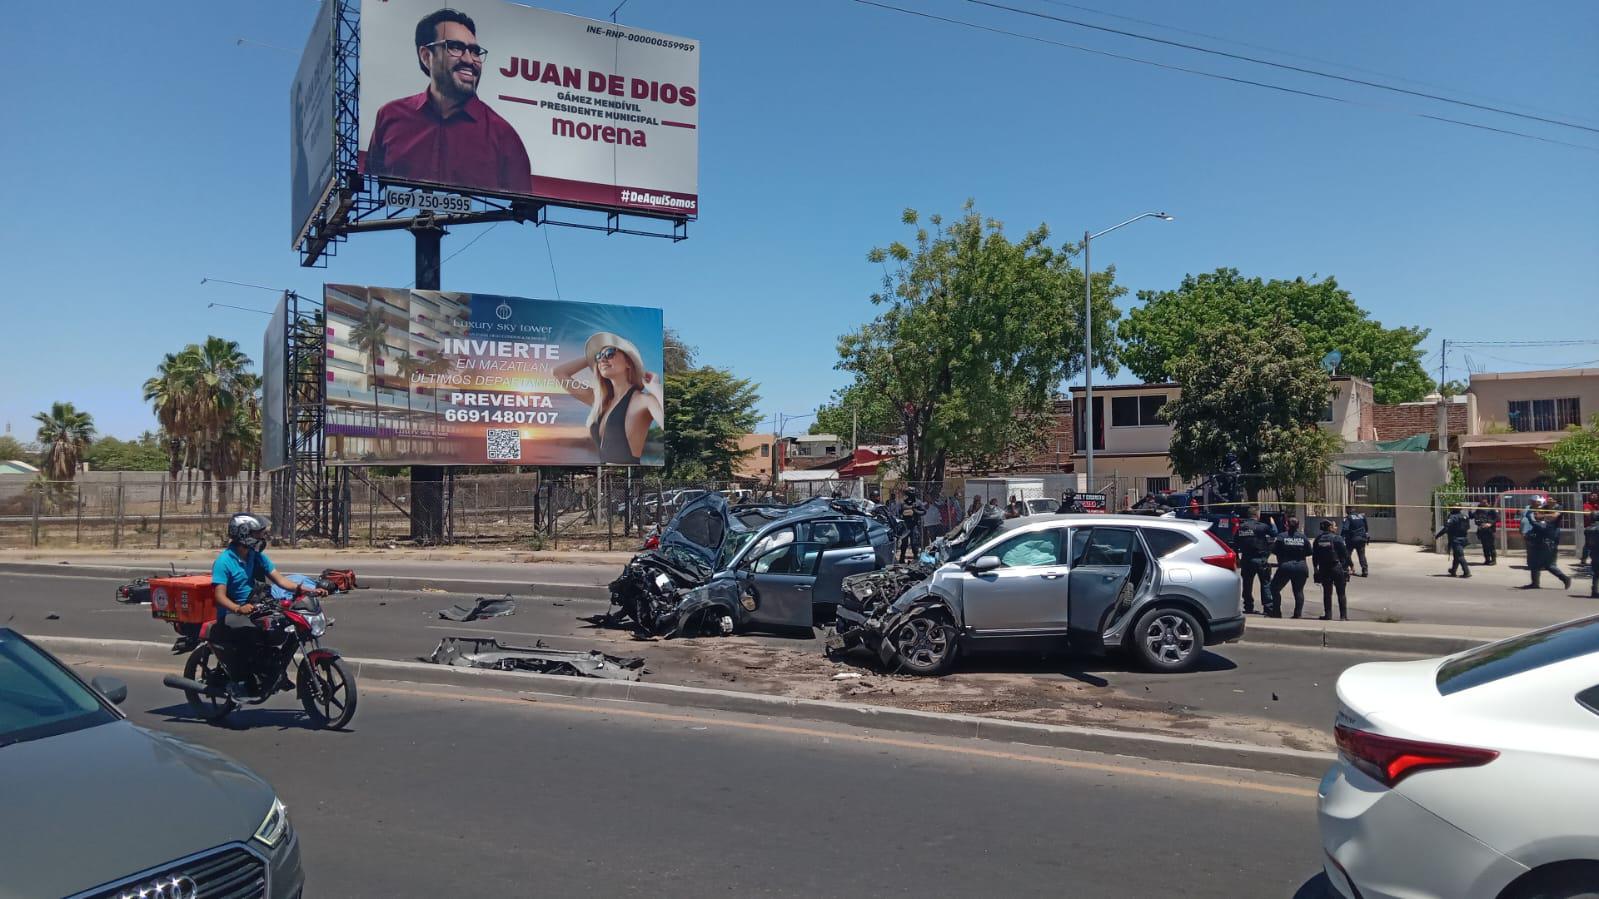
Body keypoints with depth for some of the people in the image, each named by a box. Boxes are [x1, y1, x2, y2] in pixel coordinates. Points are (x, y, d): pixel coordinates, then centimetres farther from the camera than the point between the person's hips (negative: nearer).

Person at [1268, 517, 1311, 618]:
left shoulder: (1281, 536, -6)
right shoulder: (1303, 537, 2)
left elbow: (1274, 551, -6)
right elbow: (1309, 553, 5)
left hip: (1285, 567, -3)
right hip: (1301, 567, 3)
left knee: (1274, 588, 10)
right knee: (1299, 591, 12)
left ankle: (1276, 613, 6)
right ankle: (1298, 614, 10)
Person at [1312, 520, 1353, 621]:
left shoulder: (1318, 539, 2)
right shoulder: (1337, 539, -12)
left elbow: (1314, 555, 8)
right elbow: (1345, 554, -9)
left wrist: (1315, 566, 20)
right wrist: (1351, 564, 3)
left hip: (1323, 569, 4)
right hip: (1337, 568, -4)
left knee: (1327, 593, 13)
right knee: (1341, 593, 5)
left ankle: (1328, 614, 13)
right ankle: (1343, 616, 4)